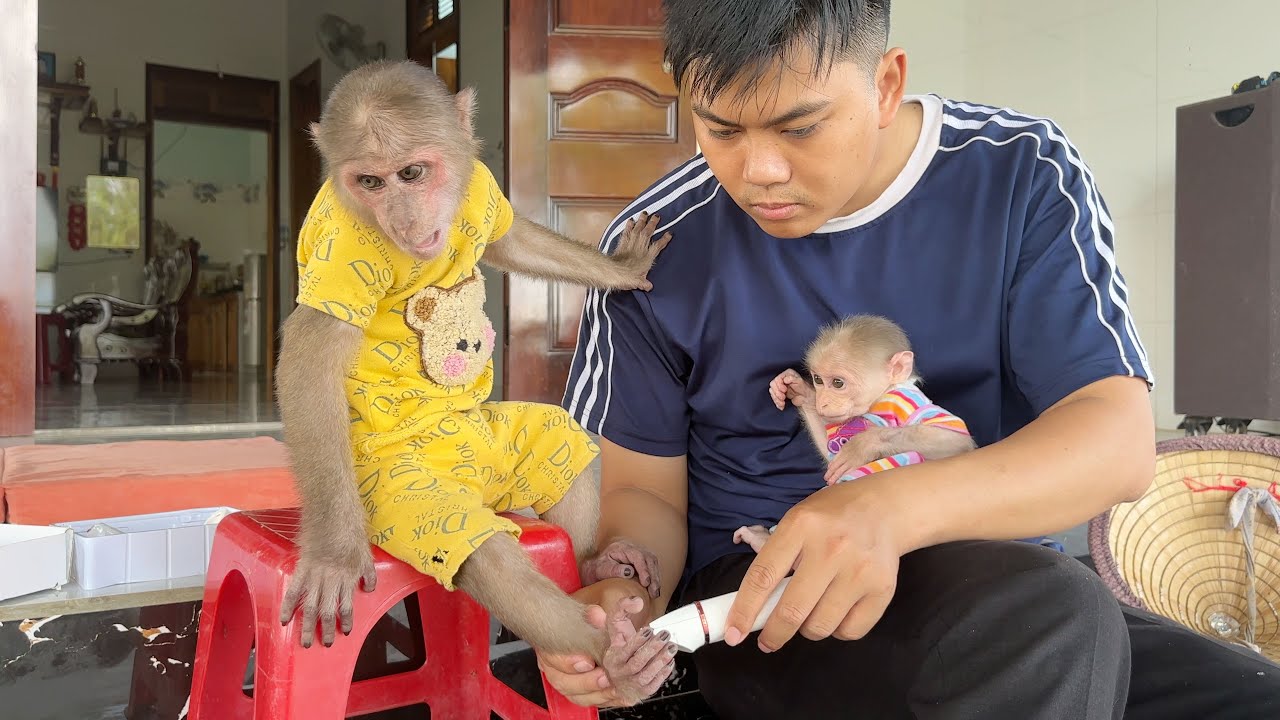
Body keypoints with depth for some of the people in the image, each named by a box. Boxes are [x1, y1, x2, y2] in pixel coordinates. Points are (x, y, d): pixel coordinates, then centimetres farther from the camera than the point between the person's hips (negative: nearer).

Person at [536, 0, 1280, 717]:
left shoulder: (1022, 174, -5)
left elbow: (1120, 439, -13)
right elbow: (645, 488, 2)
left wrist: (896, 509, -31)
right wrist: (623, 587, -22)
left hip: (1000, 577, 4)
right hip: (757, 596, -3)